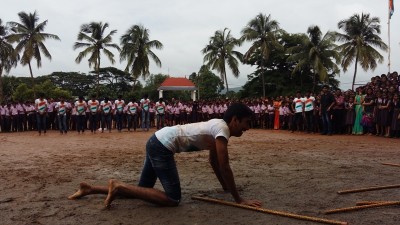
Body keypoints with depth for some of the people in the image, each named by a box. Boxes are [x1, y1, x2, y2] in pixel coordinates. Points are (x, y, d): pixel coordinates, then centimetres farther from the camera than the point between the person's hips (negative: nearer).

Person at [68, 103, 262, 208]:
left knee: (142, 190, 15)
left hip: (157, 143, 10)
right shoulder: (222, 128, -14)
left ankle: (89, 189, 18)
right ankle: (119, 186, -9)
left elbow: (214, 162, 24)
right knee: (173, 199, -12)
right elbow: (224, 167, -18)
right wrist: (238, 199, -12)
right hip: (163, 146, -10)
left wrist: (226, 187, 26)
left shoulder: (217, 126, 15)